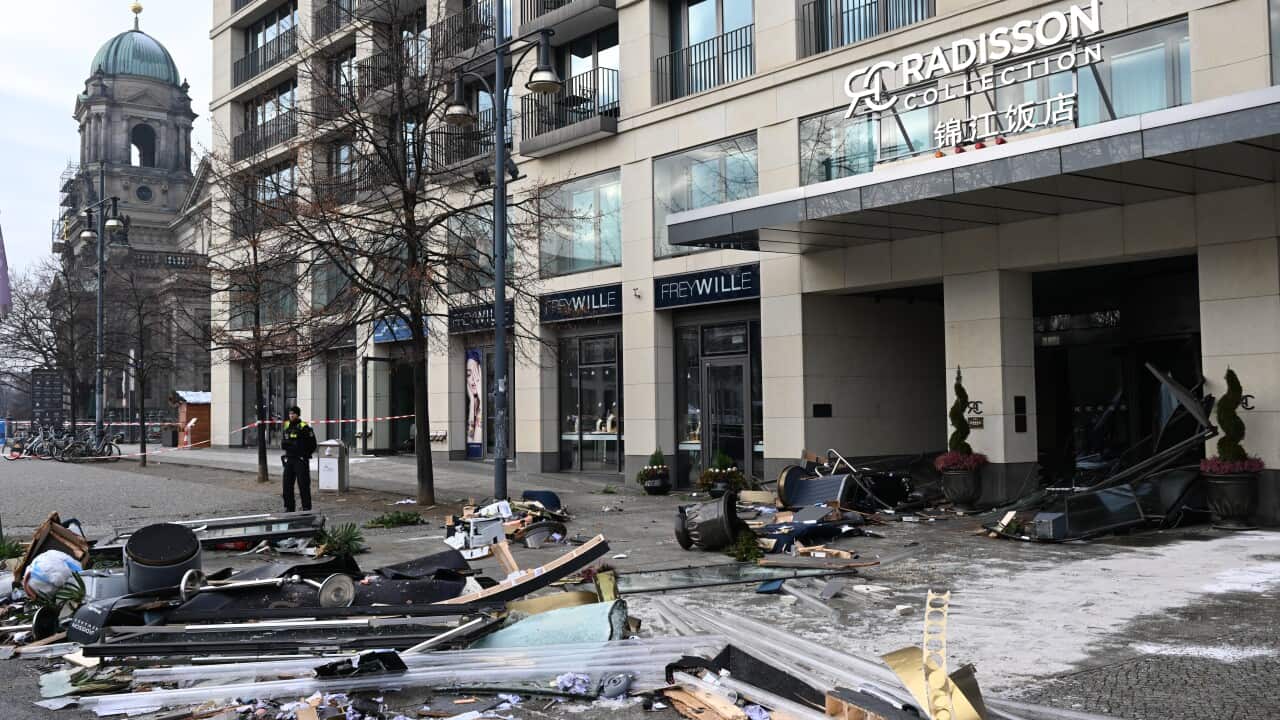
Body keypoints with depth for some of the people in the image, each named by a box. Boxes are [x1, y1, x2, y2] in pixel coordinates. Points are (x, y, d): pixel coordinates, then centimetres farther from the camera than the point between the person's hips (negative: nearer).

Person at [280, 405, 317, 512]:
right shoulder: (286, 426, 11)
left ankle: (306, 507, 1)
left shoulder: (304, 427, -8)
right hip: (289, 459, 6)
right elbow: (283, 443, 22)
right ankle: (289, 507, 18)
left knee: (303, 485, -5)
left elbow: (312, 444, -6)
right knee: (287, 484, 8)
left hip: (301, 460, -6)